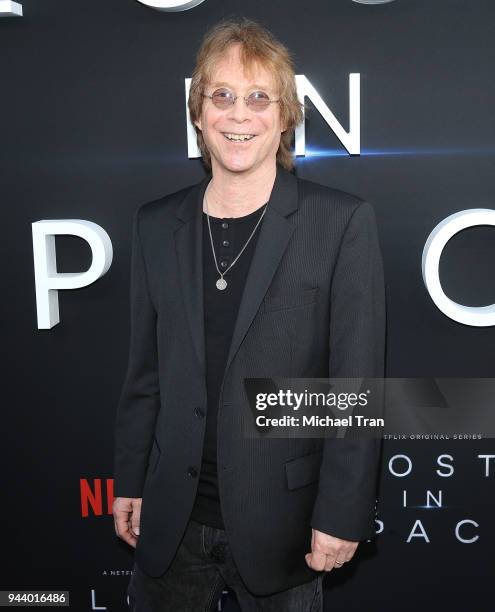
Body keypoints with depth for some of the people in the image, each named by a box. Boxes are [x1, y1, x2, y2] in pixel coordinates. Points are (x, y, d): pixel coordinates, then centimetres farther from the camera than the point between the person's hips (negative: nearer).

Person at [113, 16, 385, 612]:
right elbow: (145, 373, 8)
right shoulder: (156, 225, 3)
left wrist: (342, 515, -9)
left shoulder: (342, 221, -9)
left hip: (281, 523, -3)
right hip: (171, 520, 3)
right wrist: (130, 482, 10)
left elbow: (357, 382, -9)